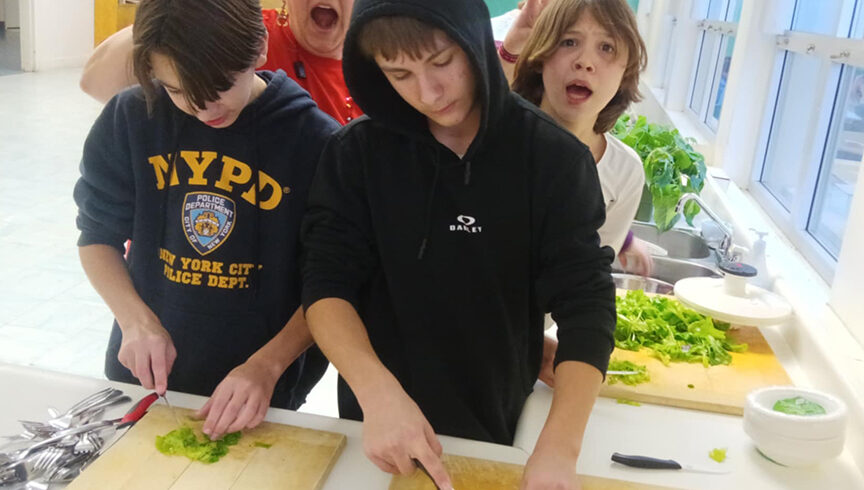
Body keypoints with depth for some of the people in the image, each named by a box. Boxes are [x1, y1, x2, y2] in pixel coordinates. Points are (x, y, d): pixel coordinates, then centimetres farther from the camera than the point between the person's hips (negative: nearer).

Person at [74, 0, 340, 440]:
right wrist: (136, 320, -13)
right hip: (142, 378, 3)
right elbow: (98, 235, 2)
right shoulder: (132, 119, -10)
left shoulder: (316, 141, -16)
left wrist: (267, 365, -21)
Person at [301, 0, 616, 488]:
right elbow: (327, 284, -13)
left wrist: (559, 449, -28)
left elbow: (586, 306, -15)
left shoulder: (553, 158, -13)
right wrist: (378, 391, -31)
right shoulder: (358, 151, -9)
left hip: (498, 427, 0)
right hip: (381, 426, 1)